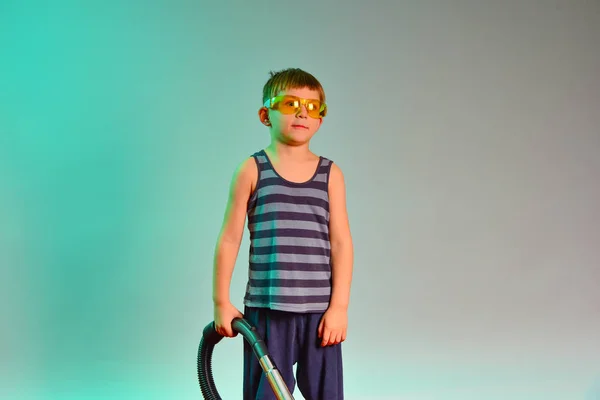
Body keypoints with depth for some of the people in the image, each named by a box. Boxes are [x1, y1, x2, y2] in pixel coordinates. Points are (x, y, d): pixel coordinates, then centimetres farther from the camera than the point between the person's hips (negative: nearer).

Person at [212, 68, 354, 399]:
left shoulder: (330, 174, 6)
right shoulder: (252, 170, 2)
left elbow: (341, 242, 2)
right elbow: (229, 239, 2)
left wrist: (339, 306, -4)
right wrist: (221, 302, 1)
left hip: (320, 309, 2)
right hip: (266, 308, -1)